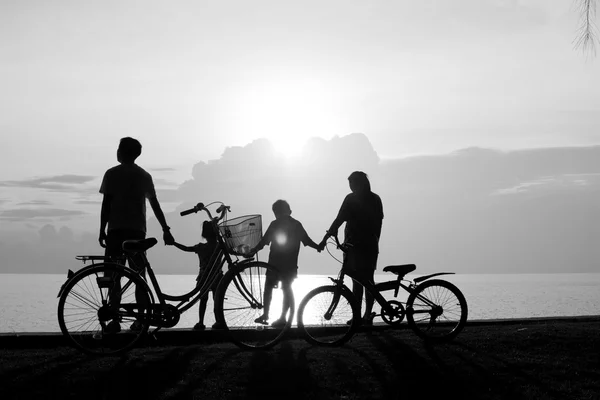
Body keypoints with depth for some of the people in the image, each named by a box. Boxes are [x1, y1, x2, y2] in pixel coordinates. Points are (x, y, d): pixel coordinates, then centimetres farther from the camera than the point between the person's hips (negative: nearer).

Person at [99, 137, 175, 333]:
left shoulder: (112, 174, 1)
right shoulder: (145, 176, 12)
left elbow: (106, 204, -4)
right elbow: (155, 205, 11)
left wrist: (102, 230, -1)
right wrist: (166, 230, 14)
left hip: (116, 229, -3)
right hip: (137, 229, 3)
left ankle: (115, 320, -8)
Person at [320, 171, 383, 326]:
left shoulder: (351, 199, -7)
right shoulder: (376, 199, 10)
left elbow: (339, 220, -12)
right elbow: (379, 222, 12)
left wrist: (325, 238, -11)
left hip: (355, 245, -5)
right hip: (371, 246, 5)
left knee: (357, 281, -5)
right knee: (369, 279, 9)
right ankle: (367, 316, 12)